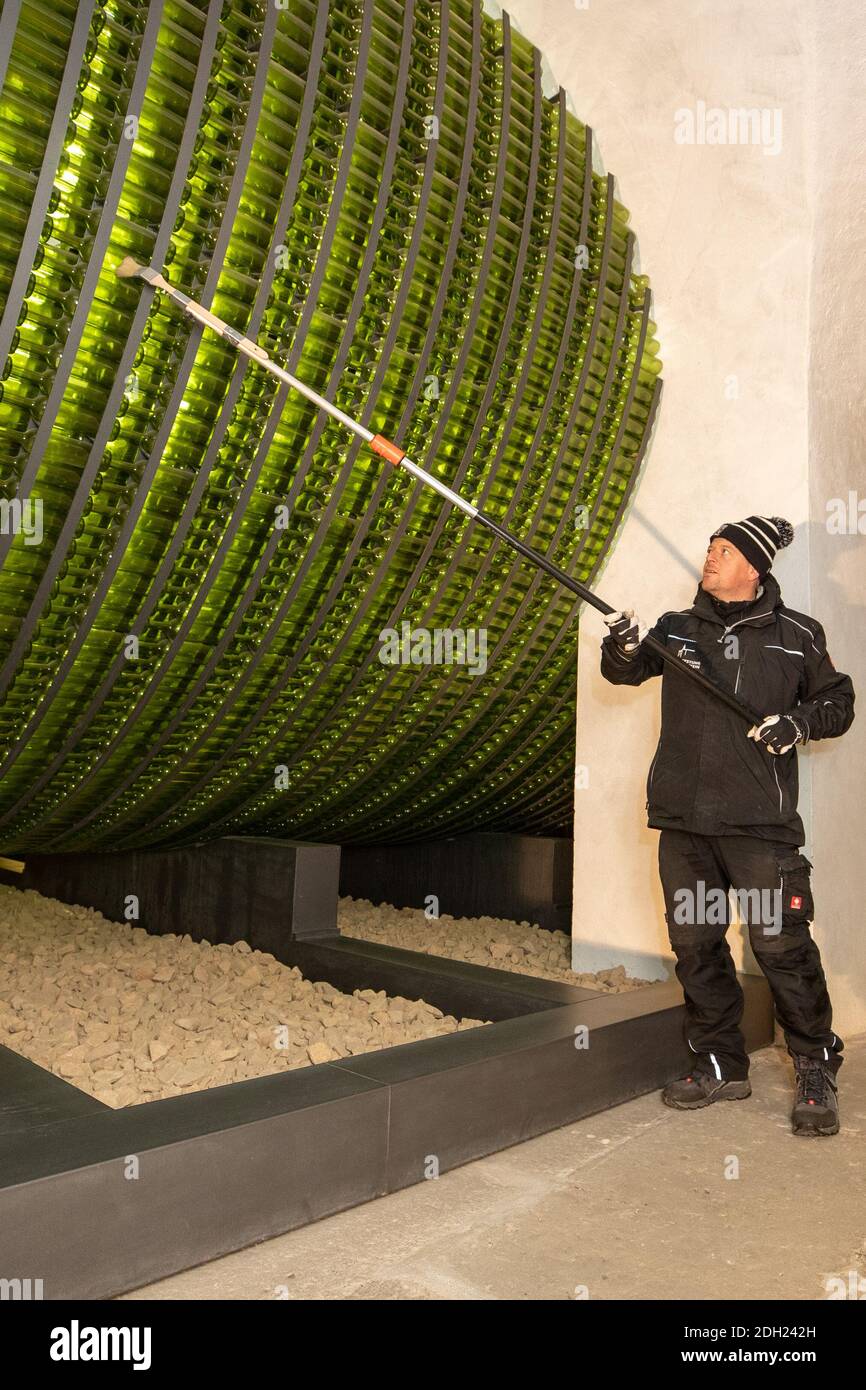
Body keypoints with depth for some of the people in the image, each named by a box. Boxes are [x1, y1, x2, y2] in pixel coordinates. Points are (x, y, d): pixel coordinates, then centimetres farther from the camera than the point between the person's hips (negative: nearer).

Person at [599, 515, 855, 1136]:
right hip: (683, 819, 4)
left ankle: (817, 1071, 17)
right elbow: (625, 671, -2)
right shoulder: (677, 629, 11)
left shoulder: (797, 635, 4)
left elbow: (838, 701, 12)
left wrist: (801, 722, -8)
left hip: (762, 823, -3)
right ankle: (722, 1066, 26)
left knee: (781, 944, -4)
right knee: (695, 944, 10)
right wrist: (625, 648, -25)